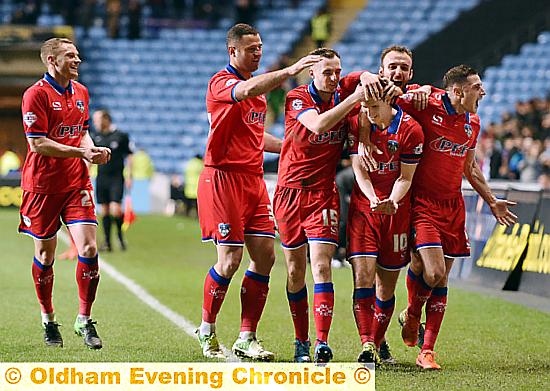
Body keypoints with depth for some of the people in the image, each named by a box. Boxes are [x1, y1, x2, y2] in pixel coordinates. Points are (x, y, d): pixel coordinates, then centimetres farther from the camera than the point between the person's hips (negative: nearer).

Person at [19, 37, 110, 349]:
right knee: (45, 255, 6)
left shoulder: (81, 92, 11)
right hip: (43, 185, -4)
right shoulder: (36, 94, -10)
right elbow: (37, 144, -15)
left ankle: (84, 320, 1)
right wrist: (81, 152, -19)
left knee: (89, 248, -9)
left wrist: (93, 151, 0)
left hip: (77, 183, 4)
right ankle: (49, 321, 23)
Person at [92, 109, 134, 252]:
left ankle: (120, 235, 7)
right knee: (104, 210, 4)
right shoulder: (96, 138, 8)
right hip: (101, 178, 4)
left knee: (115, 209, -15)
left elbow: (129, 157, 1)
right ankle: (107, 242, 9)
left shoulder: (121, 136, -3)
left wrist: (128, 177, -4)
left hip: (116, 178, -4)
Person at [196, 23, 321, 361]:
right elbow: (246, 91, -34)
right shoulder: (221, 83, -10)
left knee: (265, 255, 0)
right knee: (230, 260, -8)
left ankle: (247, 338, 7)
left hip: (254, 179, 8)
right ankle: (207, 331, 10)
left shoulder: (259, 84, 17)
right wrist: (290, 71, -42)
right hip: (224, 178, -8)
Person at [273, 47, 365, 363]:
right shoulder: (297, 99, -8)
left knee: (321, 267, -13)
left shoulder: (344, 100, 2)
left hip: (324, 196, 1)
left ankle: (322, 343, -18)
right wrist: (356, 97, -30)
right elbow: (319, 125, -26)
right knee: (296, 271, 6)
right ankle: (301, 341, 17)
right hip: (291, 192, -1)